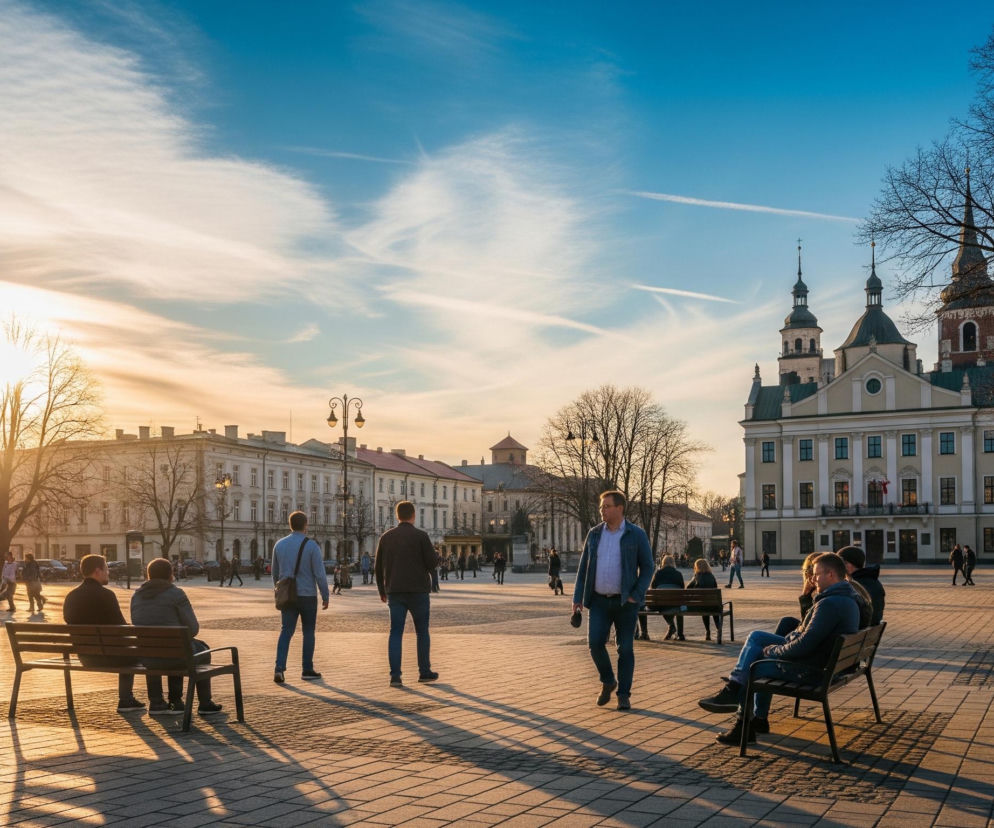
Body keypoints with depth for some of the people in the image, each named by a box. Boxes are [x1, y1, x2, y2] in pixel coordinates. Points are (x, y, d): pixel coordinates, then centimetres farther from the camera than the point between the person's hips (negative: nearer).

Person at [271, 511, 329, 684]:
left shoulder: (279, 544, 2)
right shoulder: (311, 545, -11)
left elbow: (275, 573, 11)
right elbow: (320, 574, -13)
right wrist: (326, 597, -3)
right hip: (307, 596, -3)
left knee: (286, 632, 3)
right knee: (308, 632, 11)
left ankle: (279, 668, -14)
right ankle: (307, 670, 16)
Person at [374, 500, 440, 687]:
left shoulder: (386, 537, 5)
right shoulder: (420, 536, -7)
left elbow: (378, 567, 8)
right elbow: (433, 562, -9)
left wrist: (382, 590, 19)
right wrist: (435, 554, 14)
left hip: (394, 592, 3)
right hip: (418, 591, -3)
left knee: (396, 633, 3)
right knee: (422, 632, 12)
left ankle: (395, 675, -5)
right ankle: (424, 672, 18)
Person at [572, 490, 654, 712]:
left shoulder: (636, 535, -4)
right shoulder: (594, 534, 6)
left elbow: (647, 567, -2)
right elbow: (583, 567, 9)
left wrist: (636, 595, -13)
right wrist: (578, 598, 3)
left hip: (625, 602, -3)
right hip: (599, 600, 3)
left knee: (625, 649, 1)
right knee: (595, 643, -9)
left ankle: (624, 695, 12)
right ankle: (608, 681, 16)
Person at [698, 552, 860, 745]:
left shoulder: (829, 604, -26)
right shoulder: (848, 598, 9)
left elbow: (805, 644, -27)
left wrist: (773, 651, -11)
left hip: (809, 669, -11)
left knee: (751, 667, 3)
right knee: (756, 637, 13)